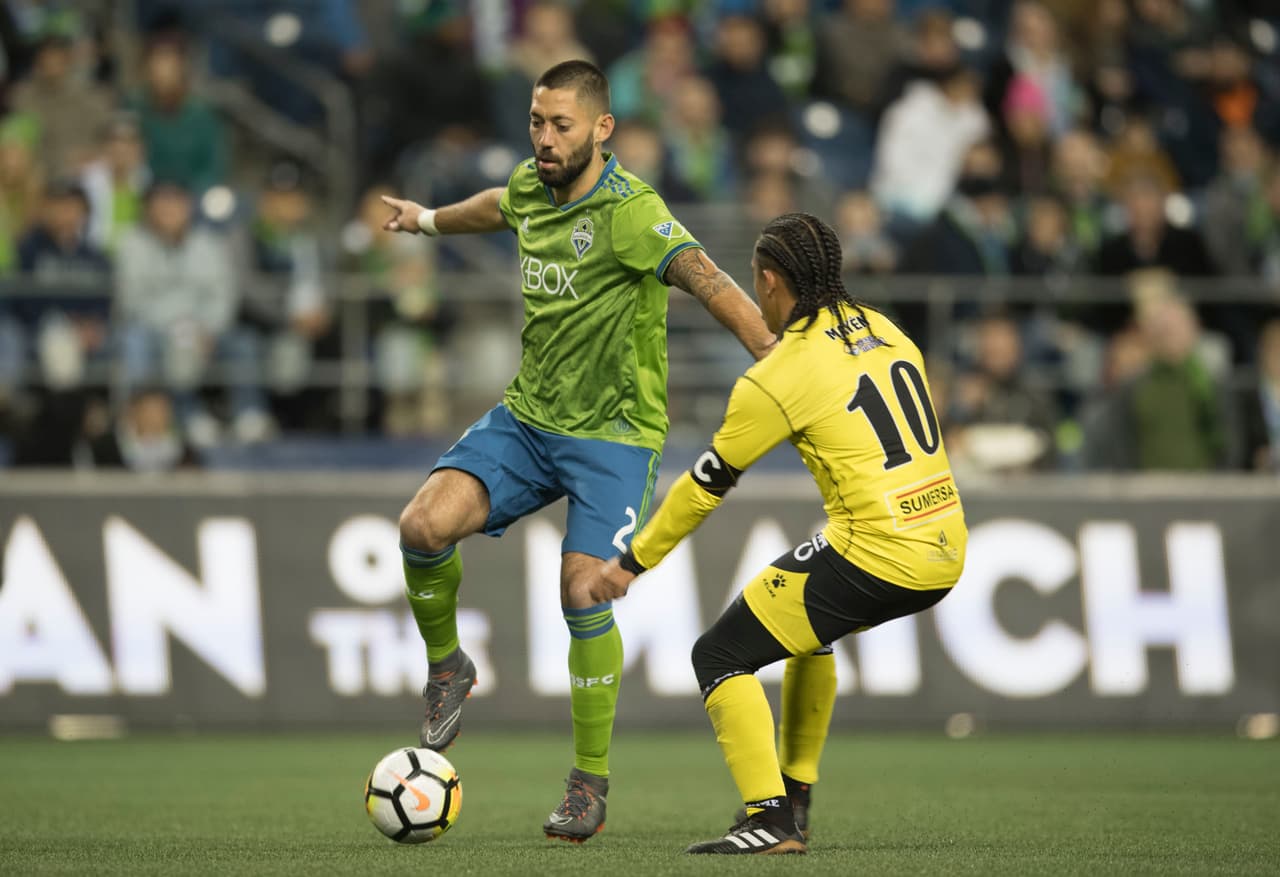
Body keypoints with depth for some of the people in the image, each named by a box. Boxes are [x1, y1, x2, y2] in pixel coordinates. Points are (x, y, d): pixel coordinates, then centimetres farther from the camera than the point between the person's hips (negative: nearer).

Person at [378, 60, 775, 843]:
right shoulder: (531, 186, 1)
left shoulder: (629, 210, -20)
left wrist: (775, 358, -49)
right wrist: (431, 219, 47)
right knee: (424, 526, -14)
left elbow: (705, 278, -34)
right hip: (527, 419, 6)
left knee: (582, 591, -16)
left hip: (612, 434, -6)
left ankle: (592, 782, 0)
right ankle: (447, 667, 14)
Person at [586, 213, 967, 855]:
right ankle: (795, 799, 34)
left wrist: (632, 562, 13)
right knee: (804, 628, 33)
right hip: (945, 552, 8)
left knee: (720, 656, 3)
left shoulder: (776, 379, -7)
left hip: (875, 555, -8)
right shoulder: (886, 332, 13)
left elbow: (704, 487, 1)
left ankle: (769, 820, -9)